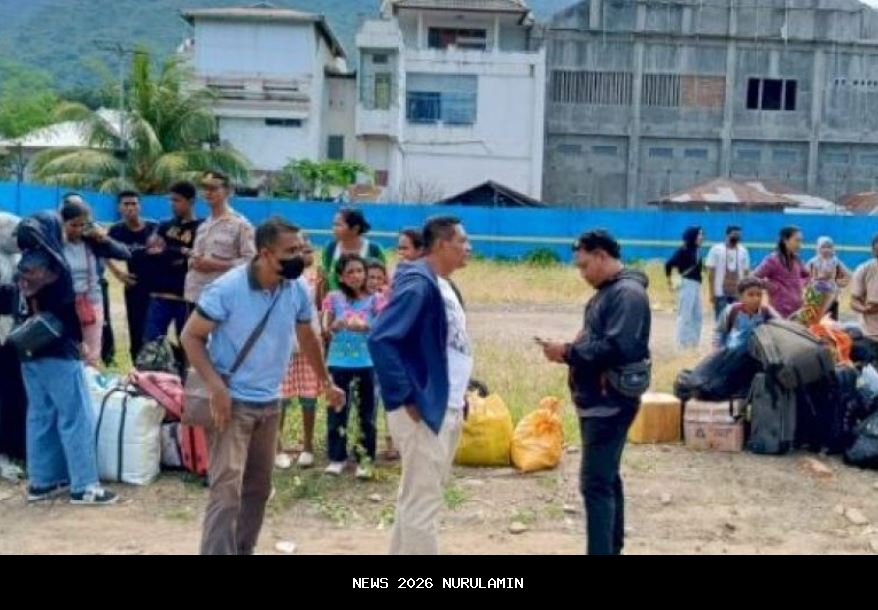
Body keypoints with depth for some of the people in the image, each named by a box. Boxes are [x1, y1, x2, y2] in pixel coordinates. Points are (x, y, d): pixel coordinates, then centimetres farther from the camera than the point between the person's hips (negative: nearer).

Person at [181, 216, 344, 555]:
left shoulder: (297, 291, -2)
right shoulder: (228, 289, -18)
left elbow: (307, 338, 15)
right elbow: (191, 336, -12)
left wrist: (327, 383, 22)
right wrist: (216, 386, -22)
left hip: (269, 403, 6)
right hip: (233, 402, -6)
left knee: (258, 487, 15)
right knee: (227, 488, -13)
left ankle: (242, 551, 31)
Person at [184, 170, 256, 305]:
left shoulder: (240, 224, -5)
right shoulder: (203, 226, 17)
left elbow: (250, 260, -12)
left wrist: (217, 265, -17)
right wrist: (193, 262, 0)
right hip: (195, 295, 7)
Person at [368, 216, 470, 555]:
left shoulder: (441, 286, 12)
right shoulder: (418, 285, -17)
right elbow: (380, 340, -26)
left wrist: (459, 392, 12)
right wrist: (405, 398, -22)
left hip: (442, 409, 10)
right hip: (421, 411, -10)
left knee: (417, 501, 19)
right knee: (422, 505, -2)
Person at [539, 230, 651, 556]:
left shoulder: (628, 293, -16)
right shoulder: (607, 291, 15)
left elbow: (617, 348, -26)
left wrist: (568, 352, -19)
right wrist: (570, 351, 3)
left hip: (611, 403, -10)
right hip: (597, 400, 10)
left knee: (595, 483, -10)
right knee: (607, 477, 18)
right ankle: (612, 548, 29)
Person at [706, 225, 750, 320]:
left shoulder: (743, 251, 7)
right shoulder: (716, 250, -4)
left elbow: (746, 273, 10)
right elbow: (711, 273, -5)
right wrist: (712, 293, -9)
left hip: (738, 293, 3)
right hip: (720, 293, -3)